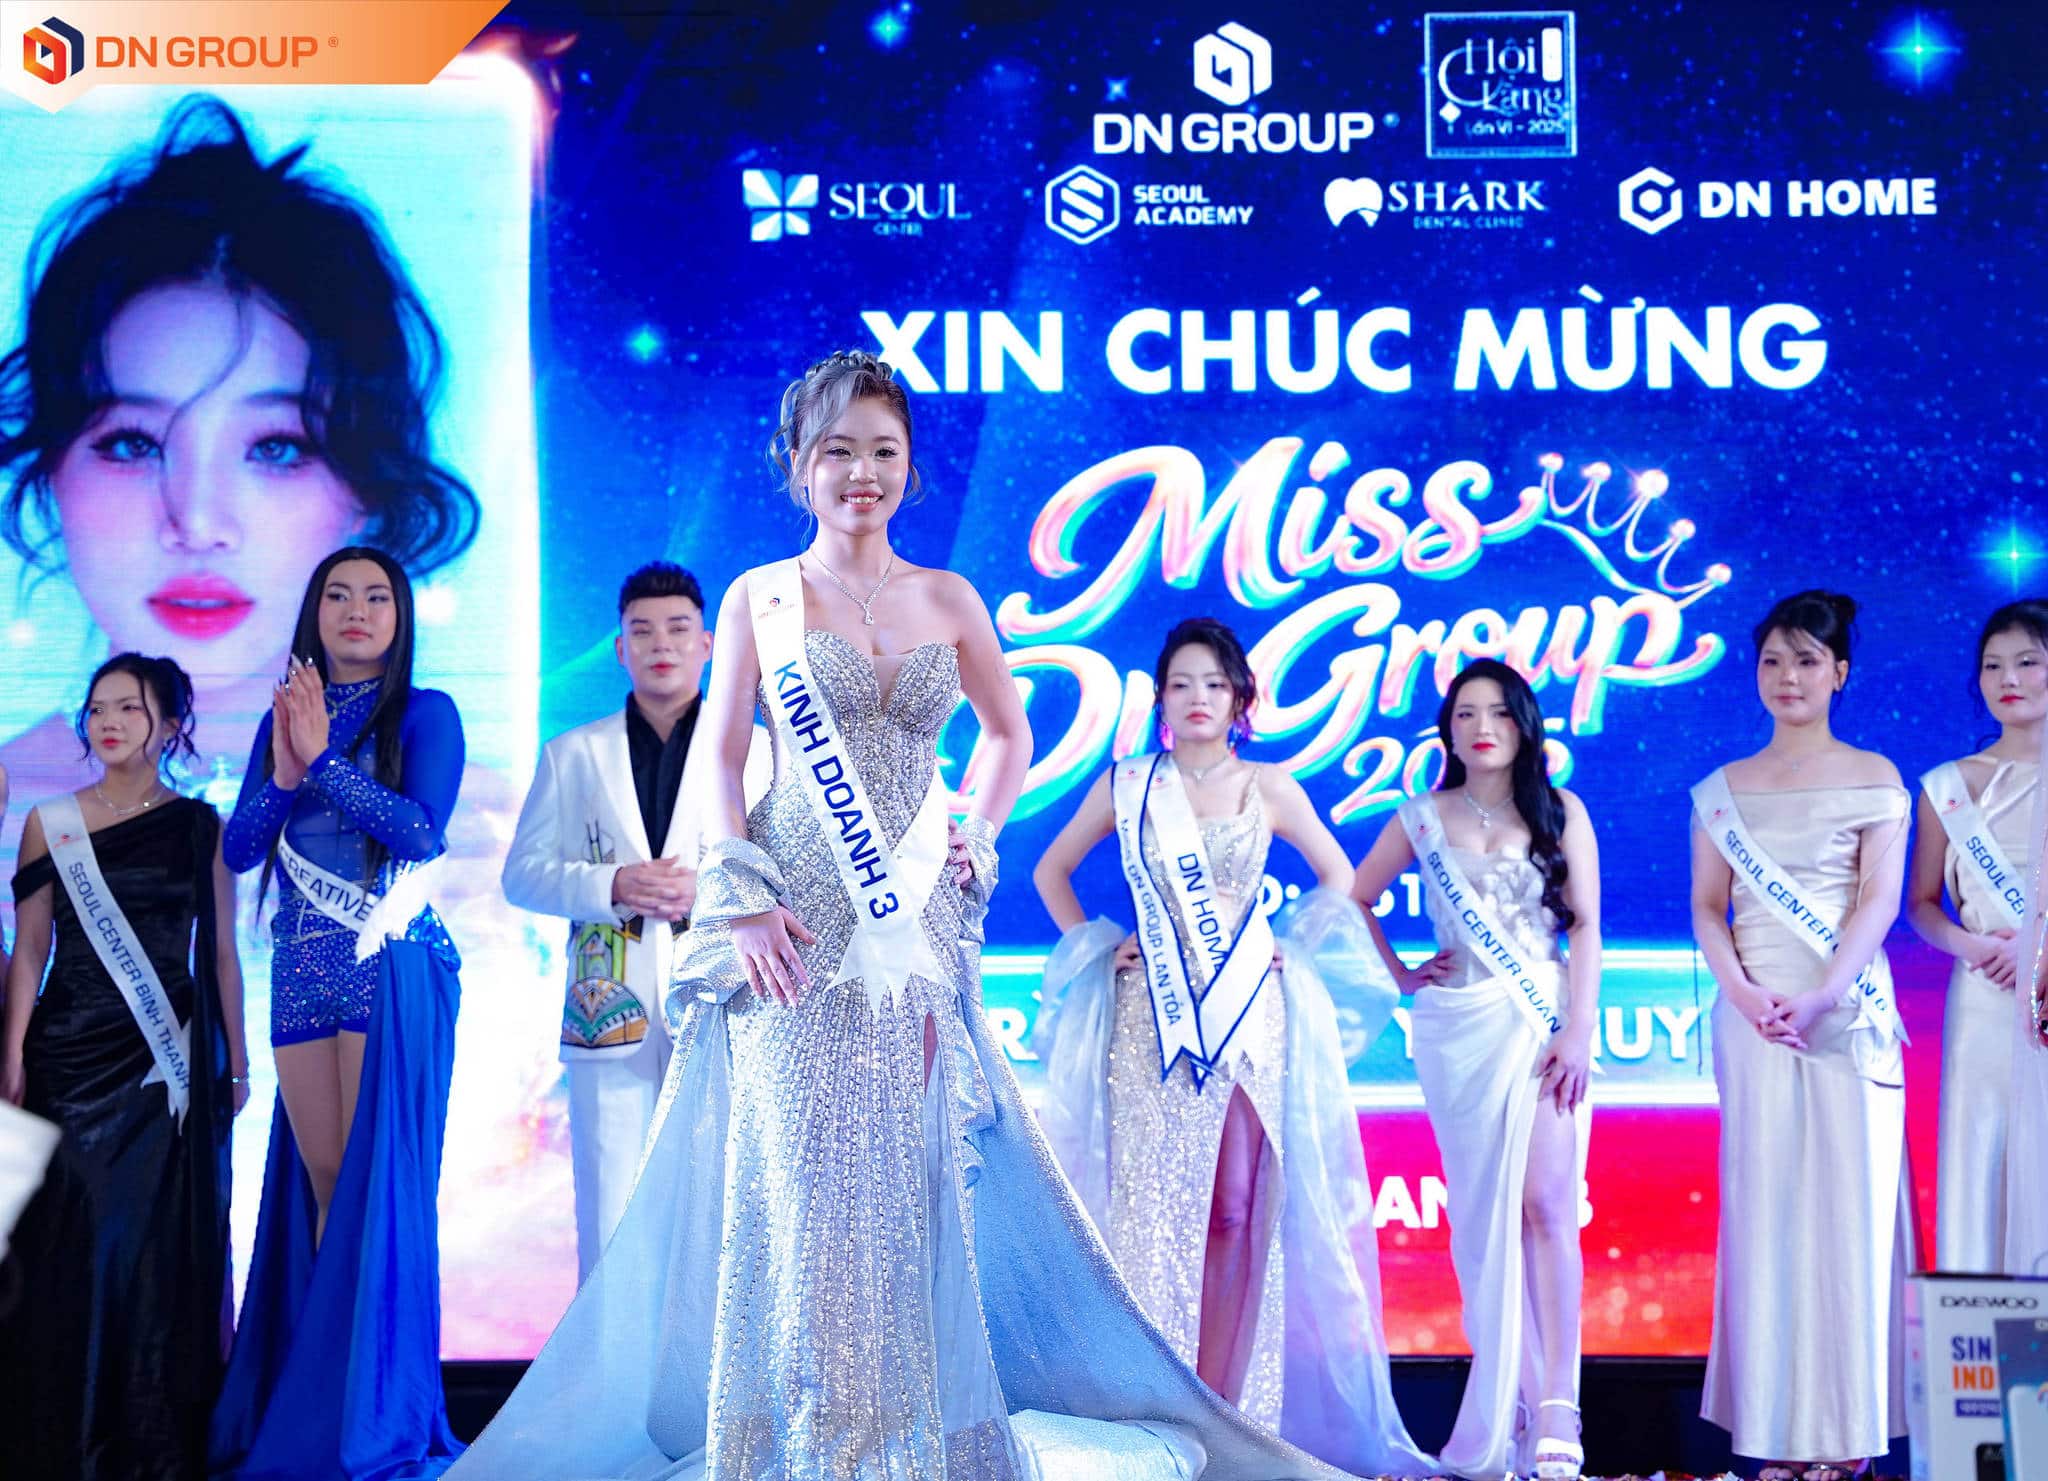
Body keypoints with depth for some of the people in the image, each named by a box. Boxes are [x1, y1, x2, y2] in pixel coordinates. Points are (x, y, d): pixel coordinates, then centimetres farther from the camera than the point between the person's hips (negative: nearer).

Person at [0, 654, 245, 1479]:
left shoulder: (201, 826, 5)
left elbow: (221, 953, 7)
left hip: (172, 1062, 0)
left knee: (164, 1241, 2)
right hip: (71, 1056, 0)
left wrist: (236, 1062, 5)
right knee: (71, 1241, 1)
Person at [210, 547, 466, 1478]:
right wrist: (286, 774, -10)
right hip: (303, 974, 5)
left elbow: (422, 830, -13)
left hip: (394, 972, -4)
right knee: (322, 1183, 6)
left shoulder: (425, 713, 1)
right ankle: (315, 1401, 13)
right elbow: (239, 850, 7)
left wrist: (325, 757, -13)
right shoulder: (284, 717, 15)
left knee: (379, 1181, -5)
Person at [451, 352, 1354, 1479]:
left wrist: (980, 836, 6)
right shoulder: (761, 595, 4)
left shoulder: (950, 600, 10)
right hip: (798, 920, -2)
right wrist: (742, 899, -9)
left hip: (912, 915, 2)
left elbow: (1008, 735, 22)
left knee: (908, 1175, 3)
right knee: (800, 1173, -2)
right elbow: (717, 756, 2)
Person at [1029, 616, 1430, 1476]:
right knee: (1152, 1206, -5)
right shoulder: (1126, 786, 6)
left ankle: (1229, 1411, 8)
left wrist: (1296, 950, 6)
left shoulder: (1268, 789, 6)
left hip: (1249, 1016, 1)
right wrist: (1092, 947, 5)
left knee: (1243, 1211, -1)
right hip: (1150, 1019, 0)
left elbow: (1336, 873, 17)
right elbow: (1051, 871, 16)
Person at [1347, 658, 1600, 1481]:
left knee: (1545, 1203, -13)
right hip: (1459, 1030, 1)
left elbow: (1585, 926, 1)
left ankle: (1554, 1407, -12)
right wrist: (1400, 977, 7)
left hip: (1545, 1022, -1)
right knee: (1483, 1212, 1)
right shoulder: (1422, 818, 10)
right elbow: (1354, 899, 19)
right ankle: (1501, 1415, 7)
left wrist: (1578, 1031, -9)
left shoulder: (1561, 813, 7)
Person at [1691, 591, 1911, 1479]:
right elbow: (1707, 909, 9)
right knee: (1764, 1204, 1)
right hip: (1752, 1016, 2)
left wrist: (1820, 998, -17)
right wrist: (1742, 991, -9)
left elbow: (1879, 901, -4)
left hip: (1846, 1016, -2)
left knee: (1848, 1201, -4)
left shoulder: (1872, 779, 5)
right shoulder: (1722, 790, 12)